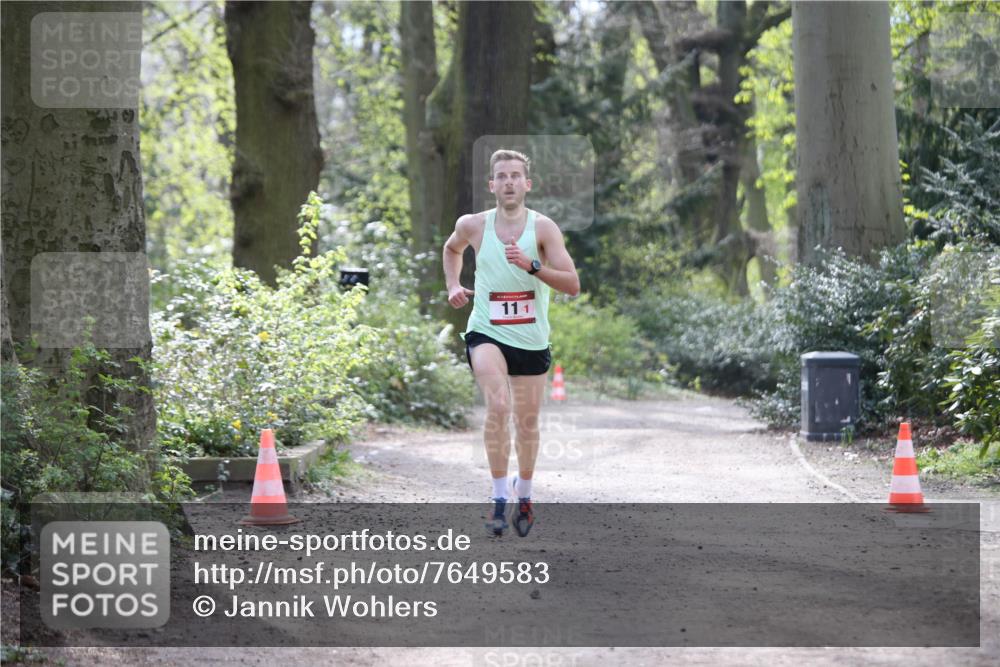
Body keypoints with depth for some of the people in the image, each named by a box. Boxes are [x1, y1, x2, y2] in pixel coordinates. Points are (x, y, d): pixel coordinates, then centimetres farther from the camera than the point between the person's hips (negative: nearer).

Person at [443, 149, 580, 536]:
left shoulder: (543, 228, -9)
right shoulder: (473, 226, -4)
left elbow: (573, 286, -16)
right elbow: (452, 249, 22)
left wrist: (531, 266, -29)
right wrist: (452, 286, 6)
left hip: (532, 340, 1)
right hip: (486, 333, -1)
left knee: (527, 422, 13)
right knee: (498, 406, -26)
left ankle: (524, 495, 37)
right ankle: (499, 498, -21)